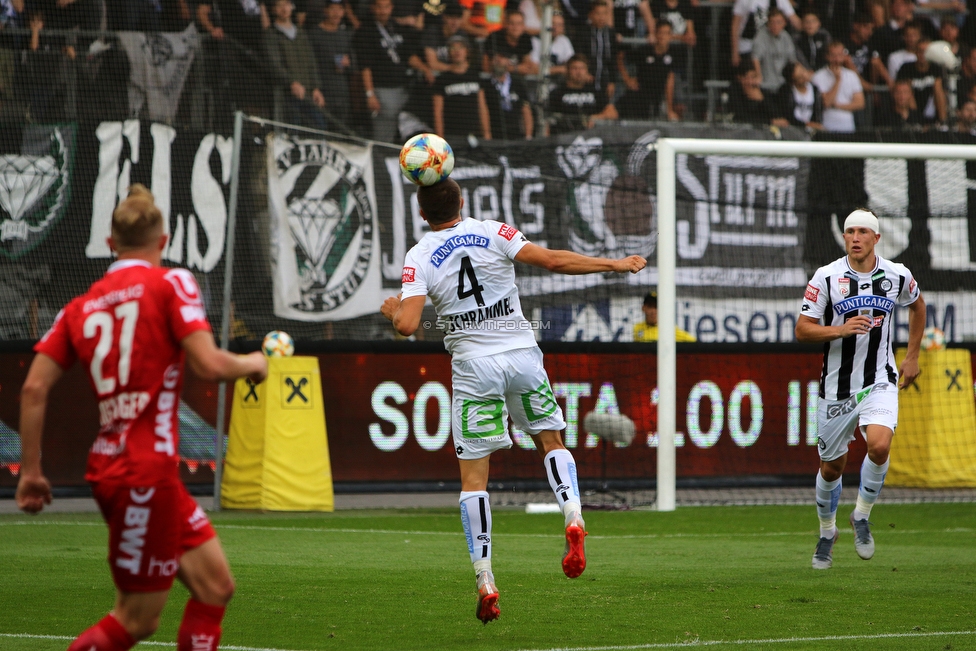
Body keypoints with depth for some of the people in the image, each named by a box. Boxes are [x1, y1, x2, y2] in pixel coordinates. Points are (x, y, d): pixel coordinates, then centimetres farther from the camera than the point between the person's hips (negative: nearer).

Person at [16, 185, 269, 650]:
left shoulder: (81, 307, 12)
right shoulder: (171, 284, -4)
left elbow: (34, 388, 3)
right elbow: (208, 364, -15)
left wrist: (31, 471, 7)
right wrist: (251, 364, 6)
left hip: (109, 468, 7)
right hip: (147, 470, -7)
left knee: (215, 585, 12)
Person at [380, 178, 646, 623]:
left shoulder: (418, 258, -2)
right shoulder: (492, 233, 0)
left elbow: (408, 325, -12)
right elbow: (553, 260, -6)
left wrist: (393, 309, 11)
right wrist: (614, 265, 3)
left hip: (473, 365, -1)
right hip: (522, 353, 1)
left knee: (473, 476, 3)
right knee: (551, 440, 19)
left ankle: (485, 581, -3)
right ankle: (572, 515, -10)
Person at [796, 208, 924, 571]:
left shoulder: (897, 276, -1)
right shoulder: (827, 277, -8)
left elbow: (917, 306, 21)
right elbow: (802, 330, -7)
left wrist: (912, 357, 19)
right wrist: (840, 330, -23)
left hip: (879, 382, 0)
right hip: (837, 387, 0)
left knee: (879, 446, -25)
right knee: (832, 467, 9)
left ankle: (862, 517, 0)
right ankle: (827, 532, 35)